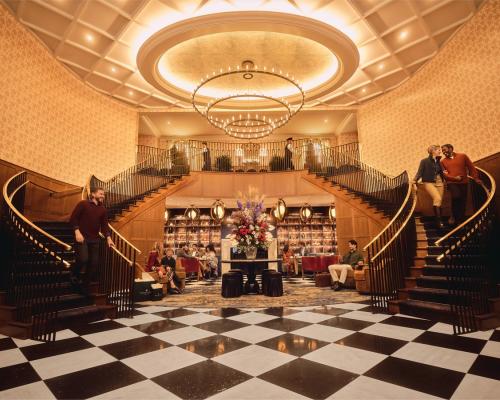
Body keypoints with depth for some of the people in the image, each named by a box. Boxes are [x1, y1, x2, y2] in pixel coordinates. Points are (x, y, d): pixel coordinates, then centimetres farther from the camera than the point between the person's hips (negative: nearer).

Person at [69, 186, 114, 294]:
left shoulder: (103, 210, 12)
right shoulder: (83, 204, -2)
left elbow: (104, 225, 8)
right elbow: (73, 218, -6)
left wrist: (108, 238, -5)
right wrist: (77, 232, -17)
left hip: (94, 239, 5)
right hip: (82, 237, -5)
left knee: (94, 263, 3)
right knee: (83, 259, -19)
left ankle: (85, 285, 18)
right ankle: (75, 277, 12)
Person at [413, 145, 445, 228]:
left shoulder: (438, 161, 12)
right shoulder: (424, 161, -4)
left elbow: (441, 172, 20)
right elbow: (420, 172, -8)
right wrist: (415, 181, -18)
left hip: (439, 182, 6)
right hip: (429, 183, -6)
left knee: (439, 202, 4)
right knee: (437, 198, -23)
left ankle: (439, 221, 13)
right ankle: (438, 220, -20)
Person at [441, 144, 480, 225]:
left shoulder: (462, 156, 6)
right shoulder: (443, 161, 7)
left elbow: (471, 167, 7)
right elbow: (444, 174, 1)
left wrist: (476, 178, 2)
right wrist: (454, 178, -12)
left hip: (463, 183, 2)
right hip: (451, 183, -1)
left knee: (463, 201, 4)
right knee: (456, 196, -25)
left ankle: (461, 220, 16)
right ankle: (454, 216, -5)